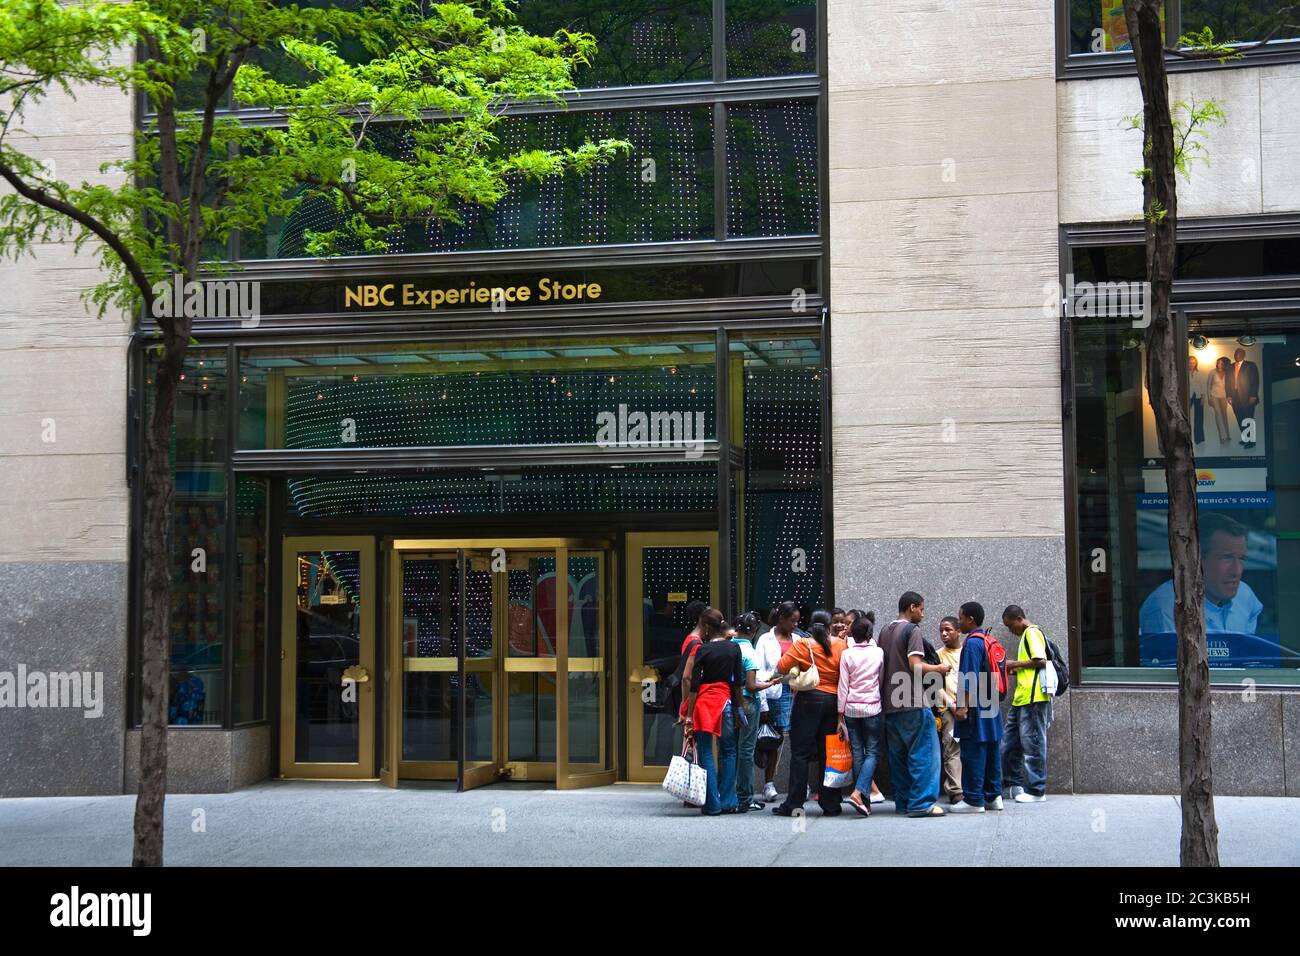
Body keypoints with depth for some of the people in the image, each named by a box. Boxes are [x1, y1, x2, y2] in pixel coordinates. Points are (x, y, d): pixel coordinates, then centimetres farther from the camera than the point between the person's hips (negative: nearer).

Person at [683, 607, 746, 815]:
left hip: (704, 701, -3)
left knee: (706, 753, 1)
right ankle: (728, 802, 10)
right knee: (728, 751, 13)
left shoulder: (702, 650, -7)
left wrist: (689, 715, -6)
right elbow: (738, 681, 4)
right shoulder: (734, 648, 3)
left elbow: (694, 685, -8)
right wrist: (738, 707, 12)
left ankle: (712, 804, 0)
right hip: (725, 700, 3)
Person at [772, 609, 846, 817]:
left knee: (800, 752, 1)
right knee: (828, 753, 8)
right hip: (833, 701, 3)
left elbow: (781, 667, -8)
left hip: (808, 700, -3)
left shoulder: (802, 645, -6)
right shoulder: (840, 645, 0)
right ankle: (830, 804, 9)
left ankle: (794, 804, -1)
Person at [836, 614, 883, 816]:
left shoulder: (847, 654, -2)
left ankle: (864, 800, 8)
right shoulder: (878, 653, -2)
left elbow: (843, 686, -1)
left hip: (851, 707, 1)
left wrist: (840, 716, 3)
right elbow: (883, 680, 6)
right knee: (872, 751, 2)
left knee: (857, 752, 7)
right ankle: (858, 792, -18)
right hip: (872, 707, -1)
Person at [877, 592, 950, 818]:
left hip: (889, 704, 8)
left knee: (898, 755, 11)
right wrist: (939, 668, -3)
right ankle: (921, 803, -9)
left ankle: (902, 802, 14)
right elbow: (915, 665, -17)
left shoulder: (885, 631, 15)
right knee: (923, 752, -4)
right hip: (913, 703, -8)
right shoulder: (912, 630, -8)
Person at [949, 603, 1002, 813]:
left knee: (973, 755, -6)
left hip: (976, 709, -9)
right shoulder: (991, 641, 15)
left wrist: (963, 706, -18)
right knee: (992, 754, 12)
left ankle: (973, 800, -4)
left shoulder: (972, 643, -13)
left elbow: (970, 680, -18)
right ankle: (993, 796, 17)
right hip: (993, 708, 9)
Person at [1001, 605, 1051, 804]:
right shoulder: (1026, 635, 22)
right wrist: (1015, 669, 14)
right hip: (1022, 698, 10)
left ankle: (1036, 791, 0)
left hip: (1033, 698, -10)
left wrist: (1016, 664, -10)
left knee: (1032, 743, -5)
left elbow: (1041, 661, -19)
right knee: (1010, 743, 12)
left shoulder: (1032, 632, -8)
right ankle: (1015, 784, 19)